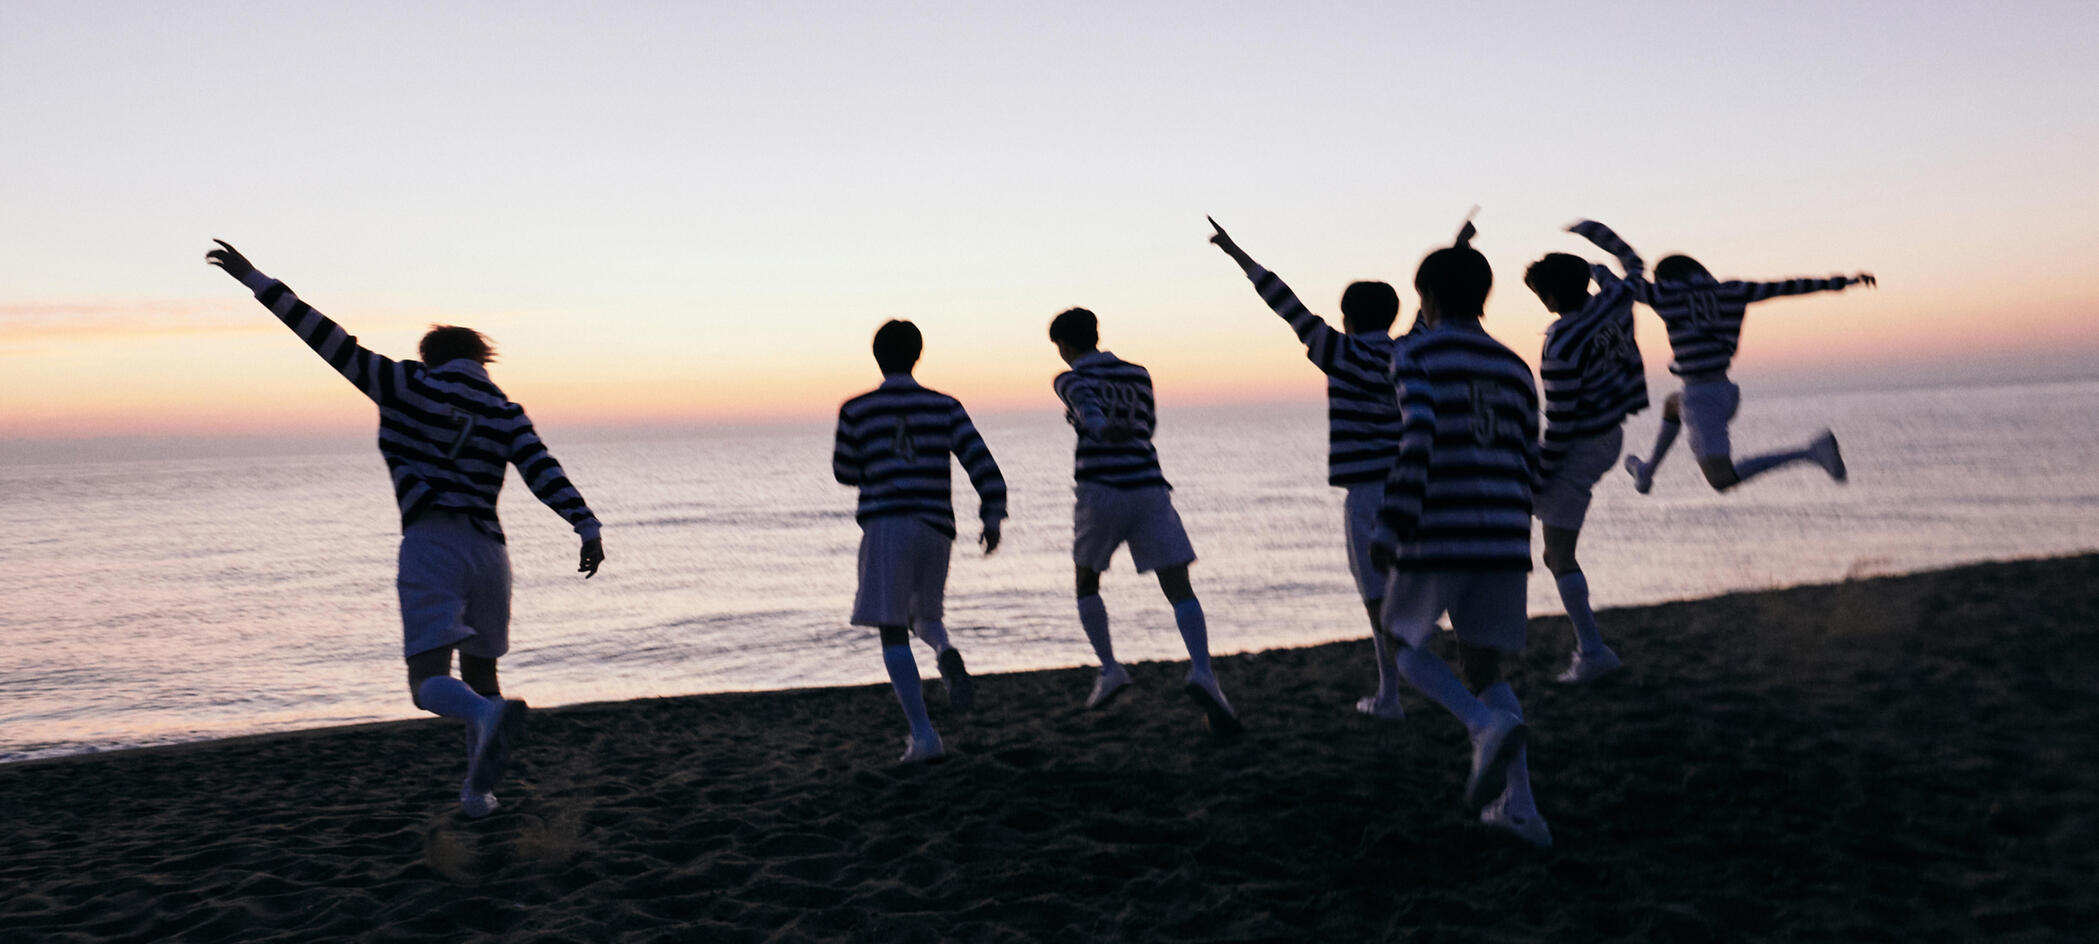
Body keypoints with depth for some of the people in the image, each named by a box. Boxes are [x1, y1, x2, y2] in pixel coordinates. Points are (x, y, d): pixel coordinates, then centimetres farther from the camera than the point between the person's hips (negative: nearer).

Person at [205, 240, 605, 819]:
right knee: (479, 672, 20)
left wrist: (255, 280, 11)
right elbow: (544, 472, -1)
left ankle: (492, 715, -40)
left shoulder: (408, 385, 10)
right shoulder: (504, 411, 14)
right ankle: (478, 789, 18)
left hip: (430, 547, -3)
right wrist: (588, 529, -10)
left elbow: (332, 341, 7)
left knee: (430, 683, -8)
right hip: (488, 551, 4)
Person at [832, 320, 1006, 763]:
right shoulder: (945, 406, 9)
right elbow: (980, 461, -2)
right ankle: (947, 654, -14)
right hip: (936, 526, 3)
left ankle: (923, 736, -11)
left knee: (892, 632, -1)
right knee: (924, 616, 22)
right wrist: (993, 518, -1)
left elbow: (846, 472, 15)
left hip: (884, 523, -3)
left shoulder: (856, 410, 5)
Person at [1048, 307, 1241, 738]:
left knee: (1086, 582, 23)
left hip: (1099, 492, -2)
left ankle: (1110, 669, 13)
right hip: (1148, 489, 2)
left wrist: (1102, 429, -40)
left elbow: (1087, 405, -20)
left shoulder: (1070, 380, 4)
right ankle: (1202, 675, -26)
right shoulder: (1138, 374, 17)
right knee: (1181, 592, -4)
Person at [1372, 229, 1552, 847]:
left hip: (1437, 537, -5)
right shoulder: (1514, 368, 16)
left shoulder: (1414, 355, -1)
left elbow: (1418, 439, -17)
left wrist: (1391, 528, -17)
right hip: (1505, 540, 5)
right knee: (1482, 664, 15)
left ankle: (1489, 726, -12)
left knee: (1405, 644, 15)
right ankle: (1520, 809, 5)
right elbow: (1526, 464, 16)